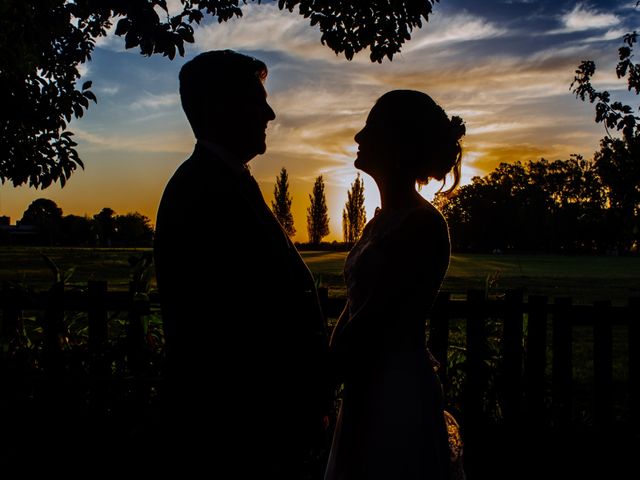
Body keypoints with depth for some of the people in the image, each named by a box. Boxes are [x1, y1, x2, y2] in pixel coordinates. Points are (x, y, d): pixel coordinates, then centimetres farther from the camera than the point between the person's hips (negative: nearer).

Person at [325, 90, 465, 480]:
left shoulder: (422, 224, -17)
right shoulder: (382, 222, 11)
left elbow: (373, 321, -20)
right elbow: (353, 312, 9)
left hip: (399, 395, -9)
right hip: (366, 391, 9)